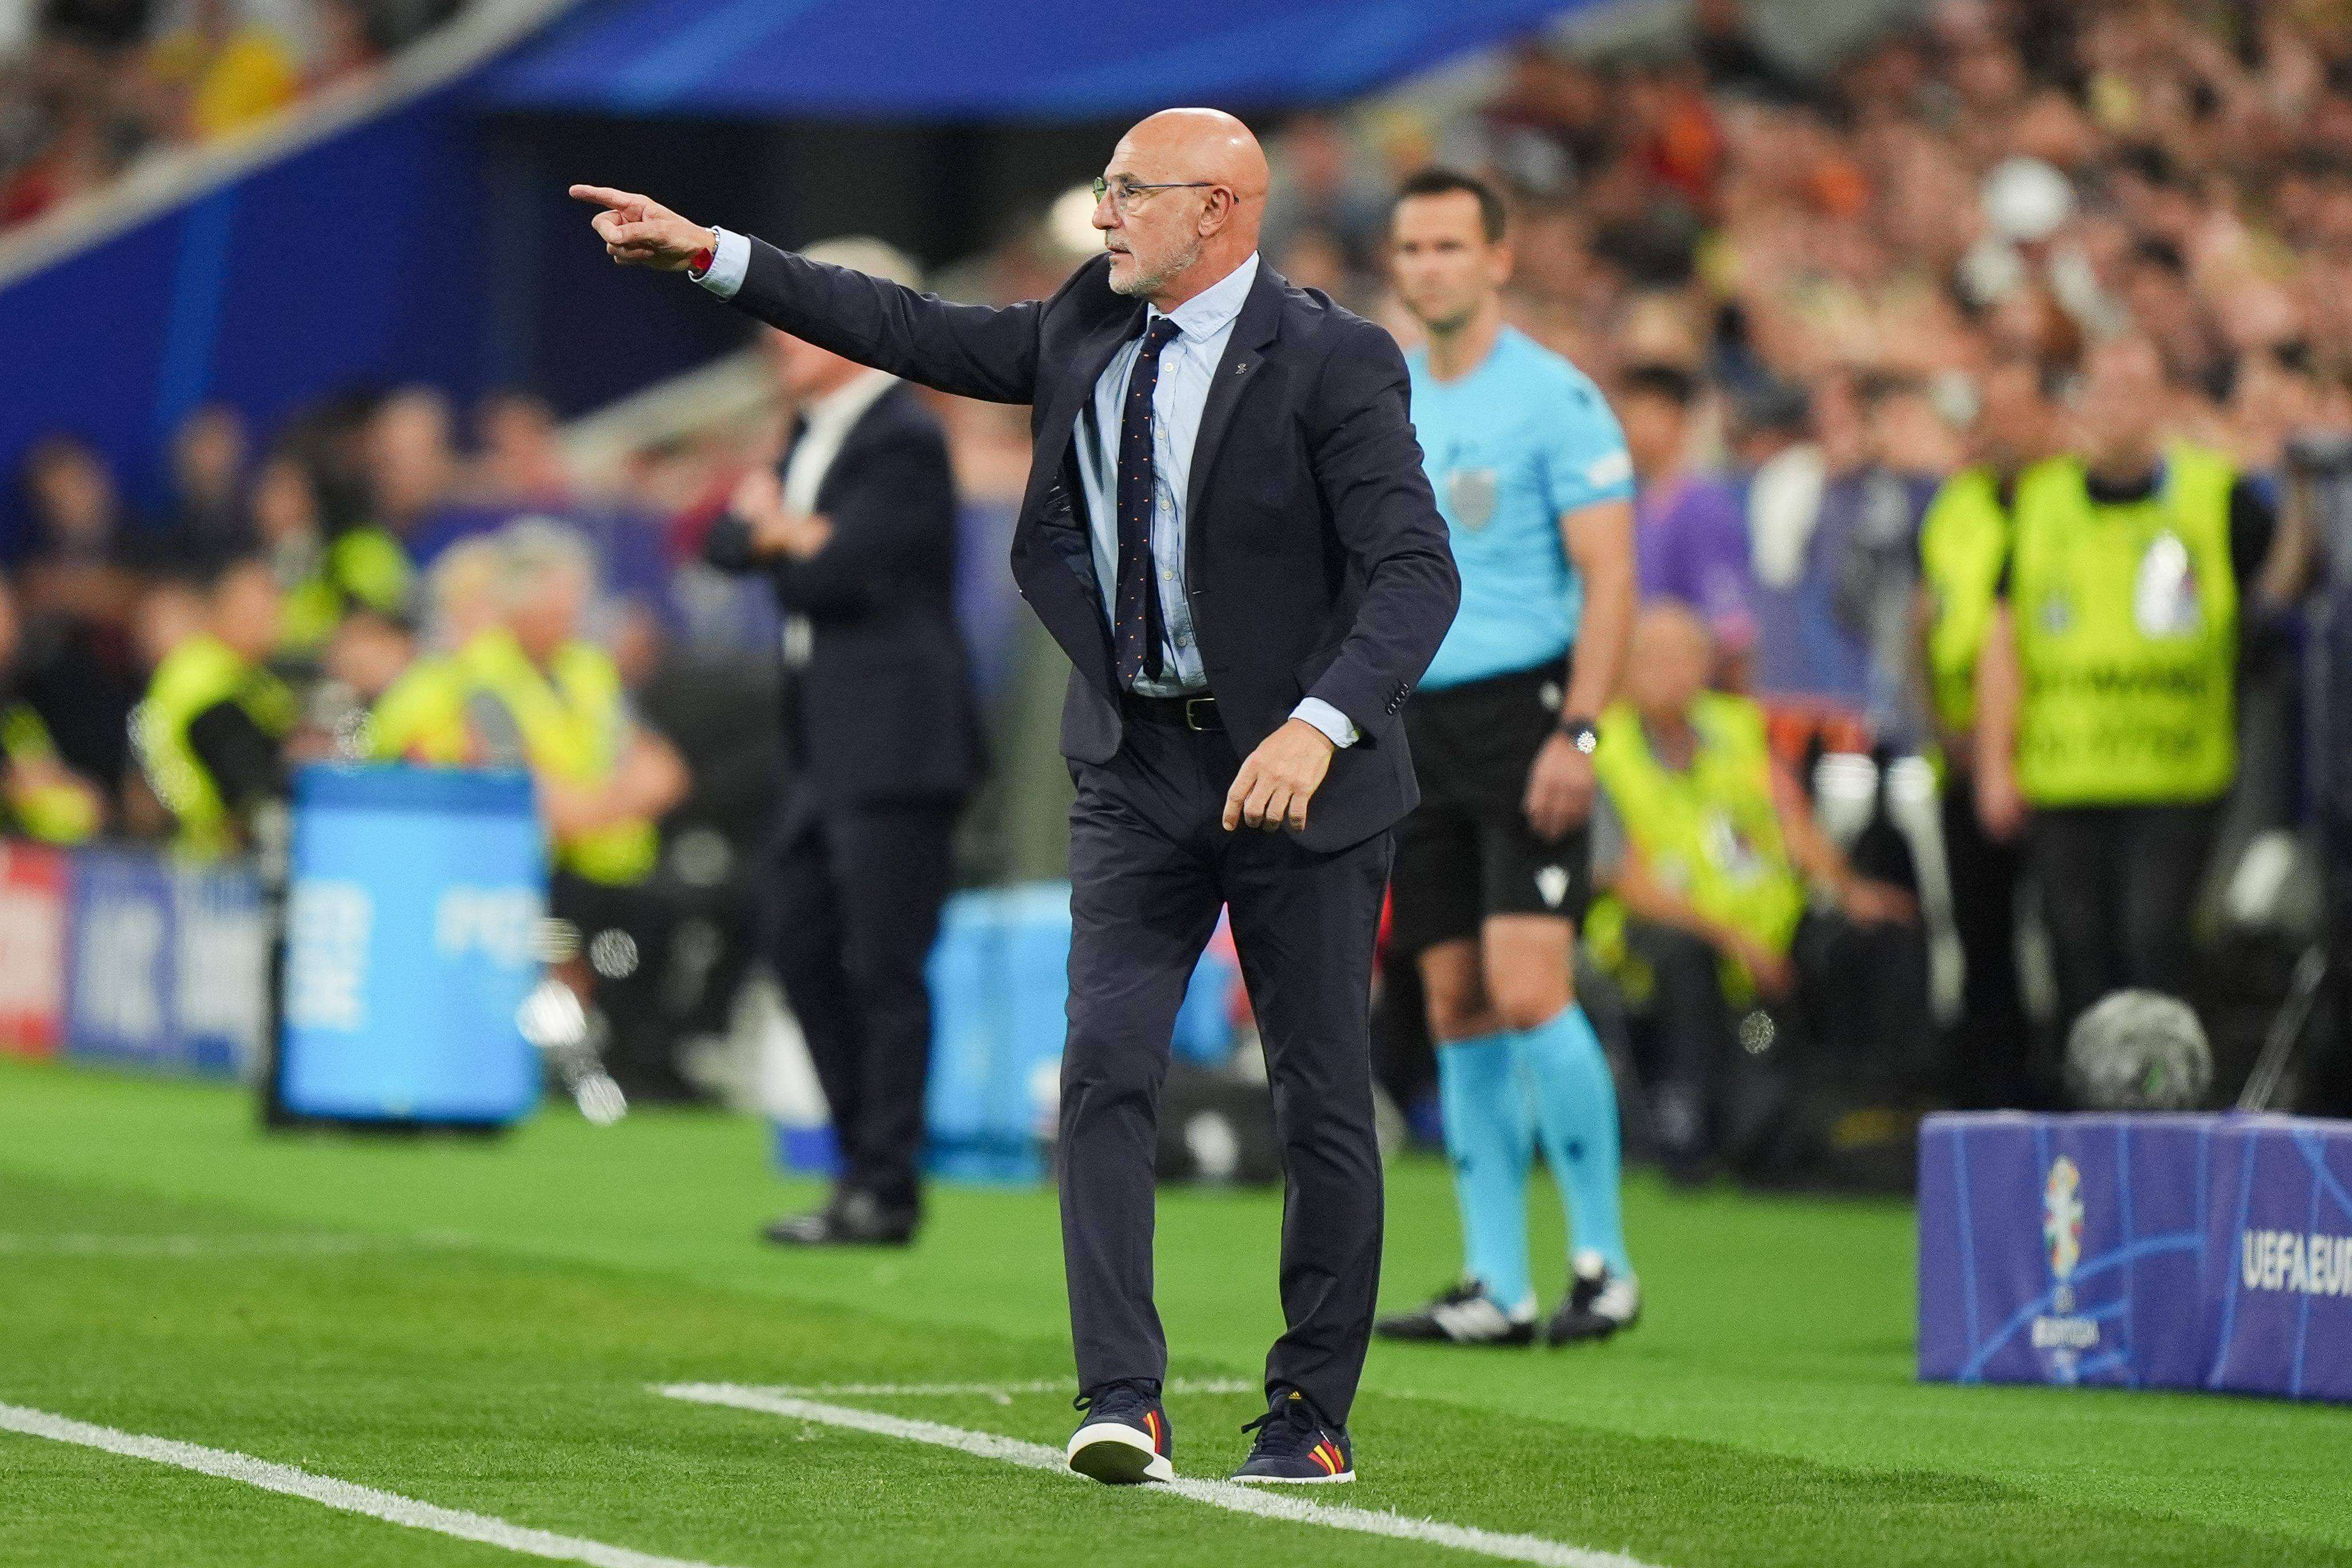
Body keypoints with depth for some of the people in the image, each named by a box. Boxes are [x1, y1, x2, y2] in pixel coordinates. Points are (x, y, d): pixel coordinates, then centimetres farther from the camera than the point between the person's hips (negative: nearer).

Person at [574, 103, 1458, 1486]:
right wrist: (709, 255, 12)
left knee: (1323, 1102, 3)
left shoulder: (1333, 363, -13)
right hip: (1138, 767, 5)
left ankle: (1313, 1411, 15)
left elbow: (1416, 573, -20)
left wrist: (1319, 725, -34)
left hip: (1296, 770, -5)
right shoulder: (1090, 331, 6)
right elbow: (919, 335, 16)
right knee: (1106, 1067, -10)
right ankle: (1123, 1399, -14)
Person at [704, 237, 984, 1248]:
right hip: (827, 738, 10)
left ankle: (886, 1186, -3)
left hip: (895, 740, -10)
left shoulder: (905, 442, -13)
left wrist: (777, 532, -1)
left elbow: (835, 572, -21)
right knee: (800, 940, 13)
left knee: (884, 964, -6)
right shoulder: (816, 434, 16)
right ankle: (868, 1147, 22)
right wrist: (790, 532, -8)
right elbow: (728, 543, 13)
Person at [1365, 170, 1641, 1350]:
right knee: (1458, 1008, 3)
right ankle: (1496, 1287, 6)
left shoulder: (1554, 398, -5)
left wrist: (1579, 733, -18)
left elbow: (1609, 577, -9)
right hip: (1415, 719, 6)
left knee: (1529, 992, -15)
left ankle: (1603, 1261, -4)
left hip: (1521, 710, -6)